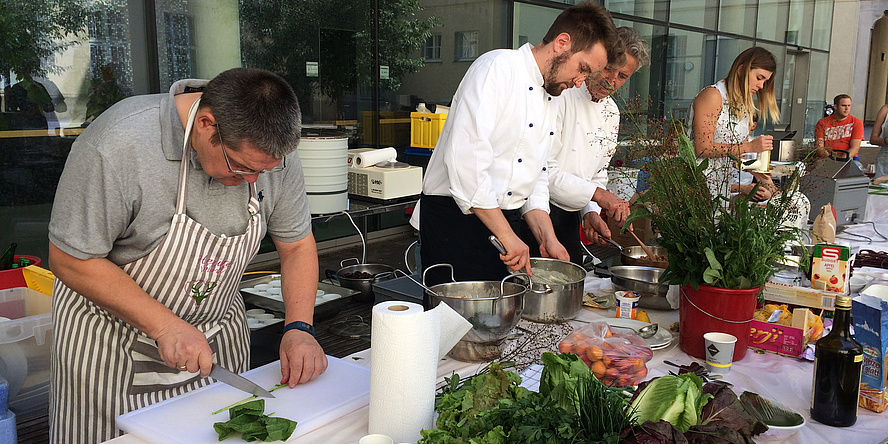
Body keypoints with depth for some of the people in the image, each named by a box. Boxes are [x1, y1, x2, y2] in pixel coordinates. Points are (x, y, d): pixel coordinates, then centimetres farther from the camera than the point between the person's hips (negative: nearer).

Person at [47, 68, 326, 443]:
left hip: (218, 334, 4)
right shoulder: (115, 146, -29)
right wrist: (164, 325, -26)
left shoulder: (272, 151, -15)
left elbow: (297, 244, -4)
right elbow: (70, 259, -21)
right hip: (113, 339, -3)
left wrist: (299, 327, -17)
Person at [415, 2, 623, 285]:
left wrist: (547, 238, 4)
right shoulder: (497, 68, -13)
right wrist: (507, 236, -21)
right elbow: (465, 159, -24)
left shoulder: (551, 101, 14)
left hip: (505, 222, 8)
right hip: (454, 218, -8)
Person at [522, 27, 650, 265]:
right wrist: (597, 194, -19)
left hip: (569, 219, 7)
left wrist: (591, 212, 3)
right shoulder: (559, 95, -13)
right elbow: (542, 169, -20)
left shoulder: (611, 113, 12)